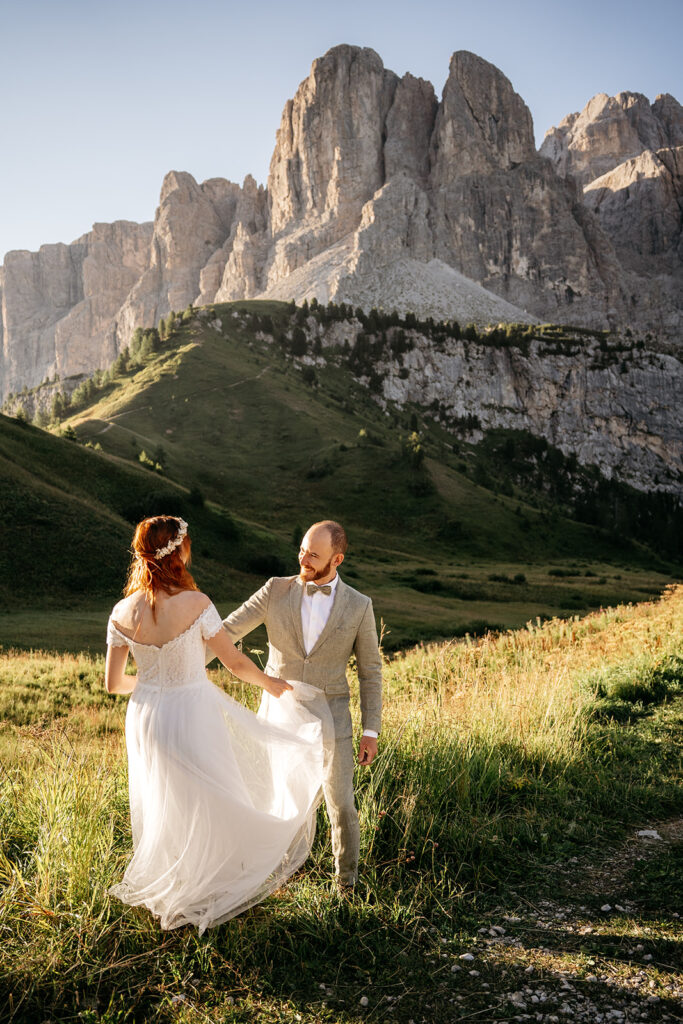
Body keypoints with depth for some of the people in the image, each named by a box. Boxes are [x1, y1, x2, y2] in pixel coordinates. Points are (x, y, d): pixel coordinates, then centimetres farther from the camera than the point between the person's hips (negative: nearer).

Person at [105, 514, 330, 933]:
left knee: (163, 808, 24)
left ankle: (163, 892, 43)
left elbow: (113, 682, -1)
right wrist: (271, 683, 7)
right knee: (207, 808, 16)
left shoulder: (122, 613, -9)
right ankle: (202, 895, 30)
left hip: (147, 718, 5)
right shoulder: (195, 604, -22)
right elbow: (236, 662, -12)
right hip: (192, 716, -5)